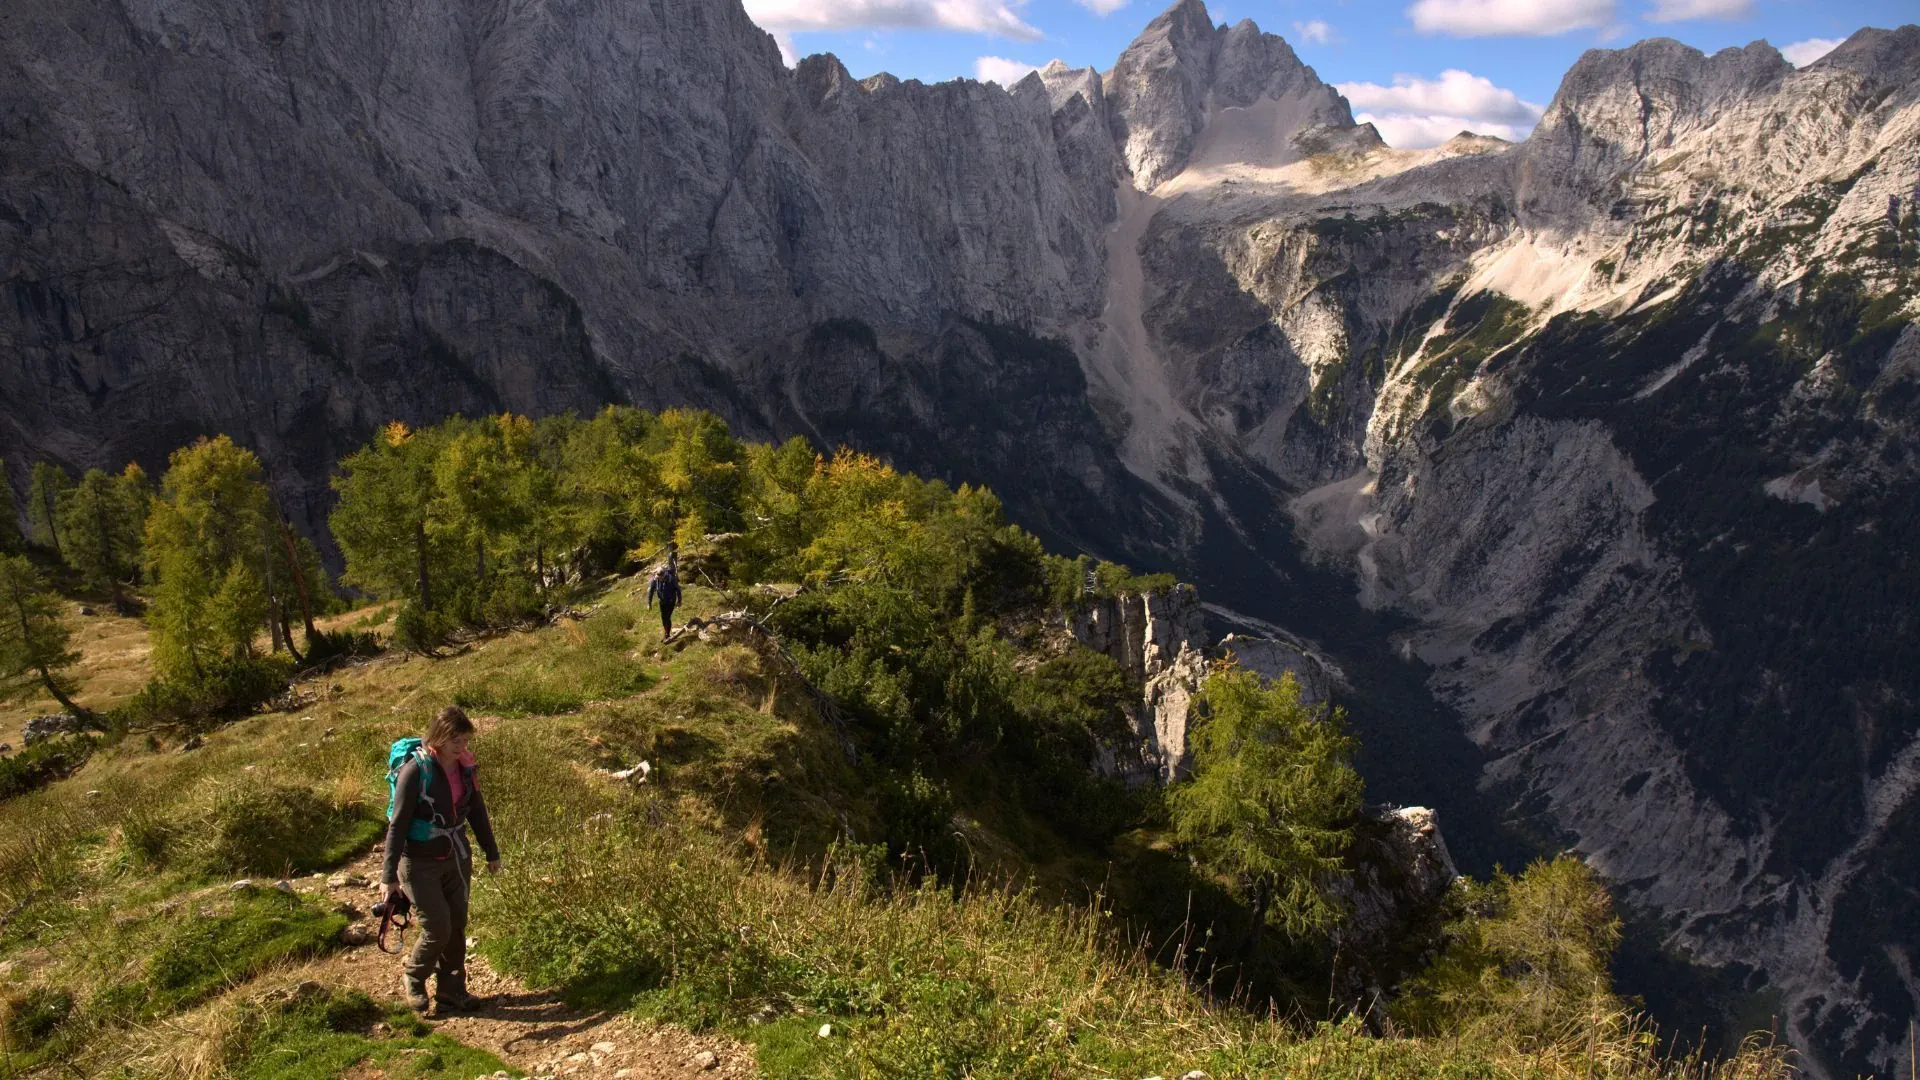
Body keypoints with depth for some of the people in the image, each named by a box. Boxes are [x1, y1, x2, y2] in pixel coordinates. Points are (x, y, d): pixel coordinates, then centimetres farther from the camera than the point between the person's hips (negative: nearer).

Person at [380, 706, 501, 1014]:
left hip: (457, 860, 6)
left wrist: (491, 852, 17)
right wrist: (390, 876, -17)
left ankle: (451, 991, 26)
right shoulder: (415, 771, -21)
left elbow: (477, 811, 10)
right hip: (421, 865, -6)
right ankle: (413, 980, 25)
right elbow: (397, 824, -18)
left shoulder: (466, 767, -4)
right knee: (437, 930, -4)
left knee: (457, 928, 11)